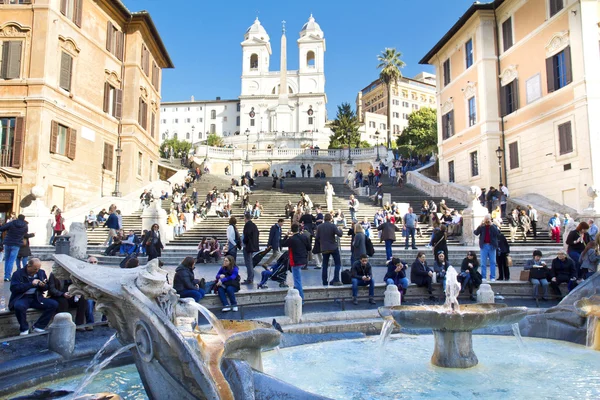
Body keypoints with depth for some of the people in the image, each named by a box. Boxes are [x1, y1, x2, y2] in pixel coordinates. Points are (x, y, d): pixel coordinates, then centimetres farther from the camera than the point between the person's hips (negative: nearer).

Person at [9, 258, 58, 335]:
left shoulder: (41, 272, 8)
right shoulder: (18, 274, -4)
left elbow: (46, 288, 14)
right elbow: (14, 288, -17)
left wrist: (43, 286, -11)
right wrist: (31, 284, -22)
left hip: (36, 298, 4)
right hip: (22, 298, -4)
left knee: (54, 304, -18)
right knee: (19, 306, -39)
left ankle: (38, 326, -7)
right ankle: (24, 329, -13)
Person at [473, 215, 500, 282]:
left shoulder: (494, 226, 6)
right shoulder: (482, 227, 6)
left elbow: (498, 233, -11)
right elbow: (475, 233, -8)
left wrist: (492, 225, -16)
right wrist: (480, 225, -18)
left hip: (492, 246, 0)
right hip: (484, 246, 0)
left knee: (493, 262, 3)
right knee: (483, 263, 1)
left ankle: (492, 277, 8)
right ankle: (483, 277, 4)